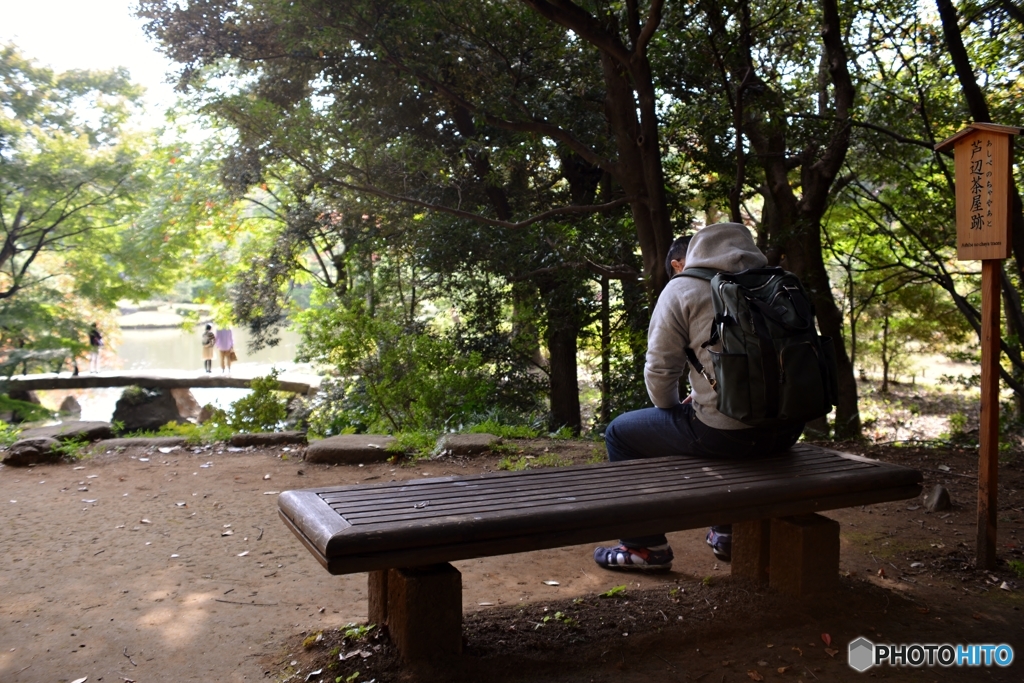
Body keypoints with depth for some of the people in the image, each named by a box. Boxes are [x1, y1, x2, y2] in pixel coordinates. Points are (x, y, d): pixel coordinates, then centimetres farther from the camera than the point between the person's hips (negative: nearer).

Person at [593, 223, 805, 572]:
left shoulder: (682, 288, -2)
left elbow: (660, 369, -3)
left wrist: (673, 408, 17)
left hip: (730, 433, -7)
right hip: (787, 429, 7)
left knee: (620, 433, 14)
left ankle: (646, 546, 20)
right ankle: (728, 533, 43)